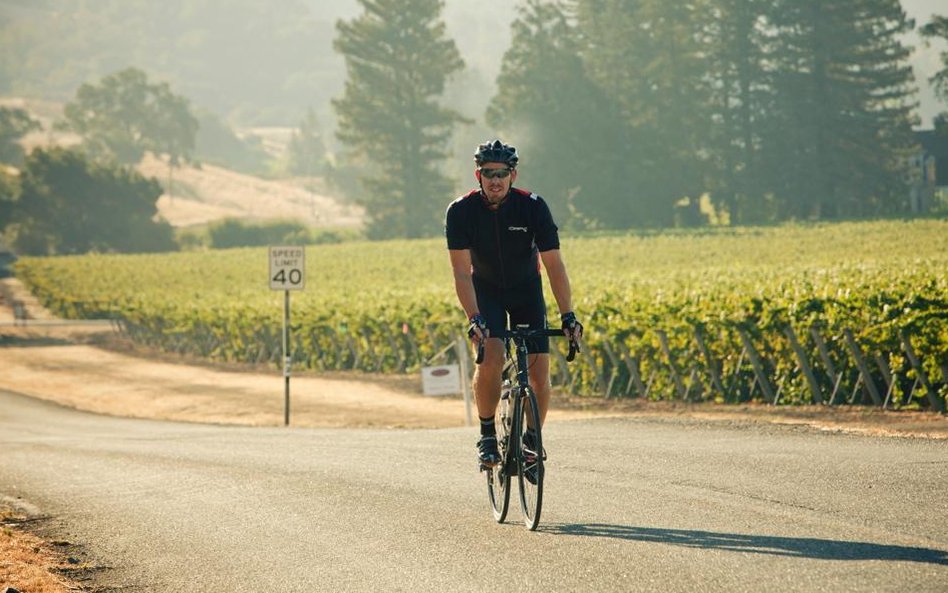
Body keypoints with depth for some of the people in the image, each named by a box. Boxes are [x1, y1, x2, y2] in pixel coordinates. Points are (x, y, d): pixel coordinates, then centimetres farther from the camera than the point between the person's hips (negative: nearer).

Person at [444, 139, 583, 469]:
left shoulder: (533, 207, -22)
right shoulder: (461, 212, -22)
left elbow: (554, 264, -24)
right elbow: (462, 272, -25)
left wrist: (567, 316, -34)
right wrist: (473, 318, -39)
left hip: (526, 290, 1)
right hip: (486, 291, -1)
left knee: (540, 370, -10)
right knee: (491, 357, -25)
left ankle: (532, 438, 11)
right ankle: (487, 435, -9)